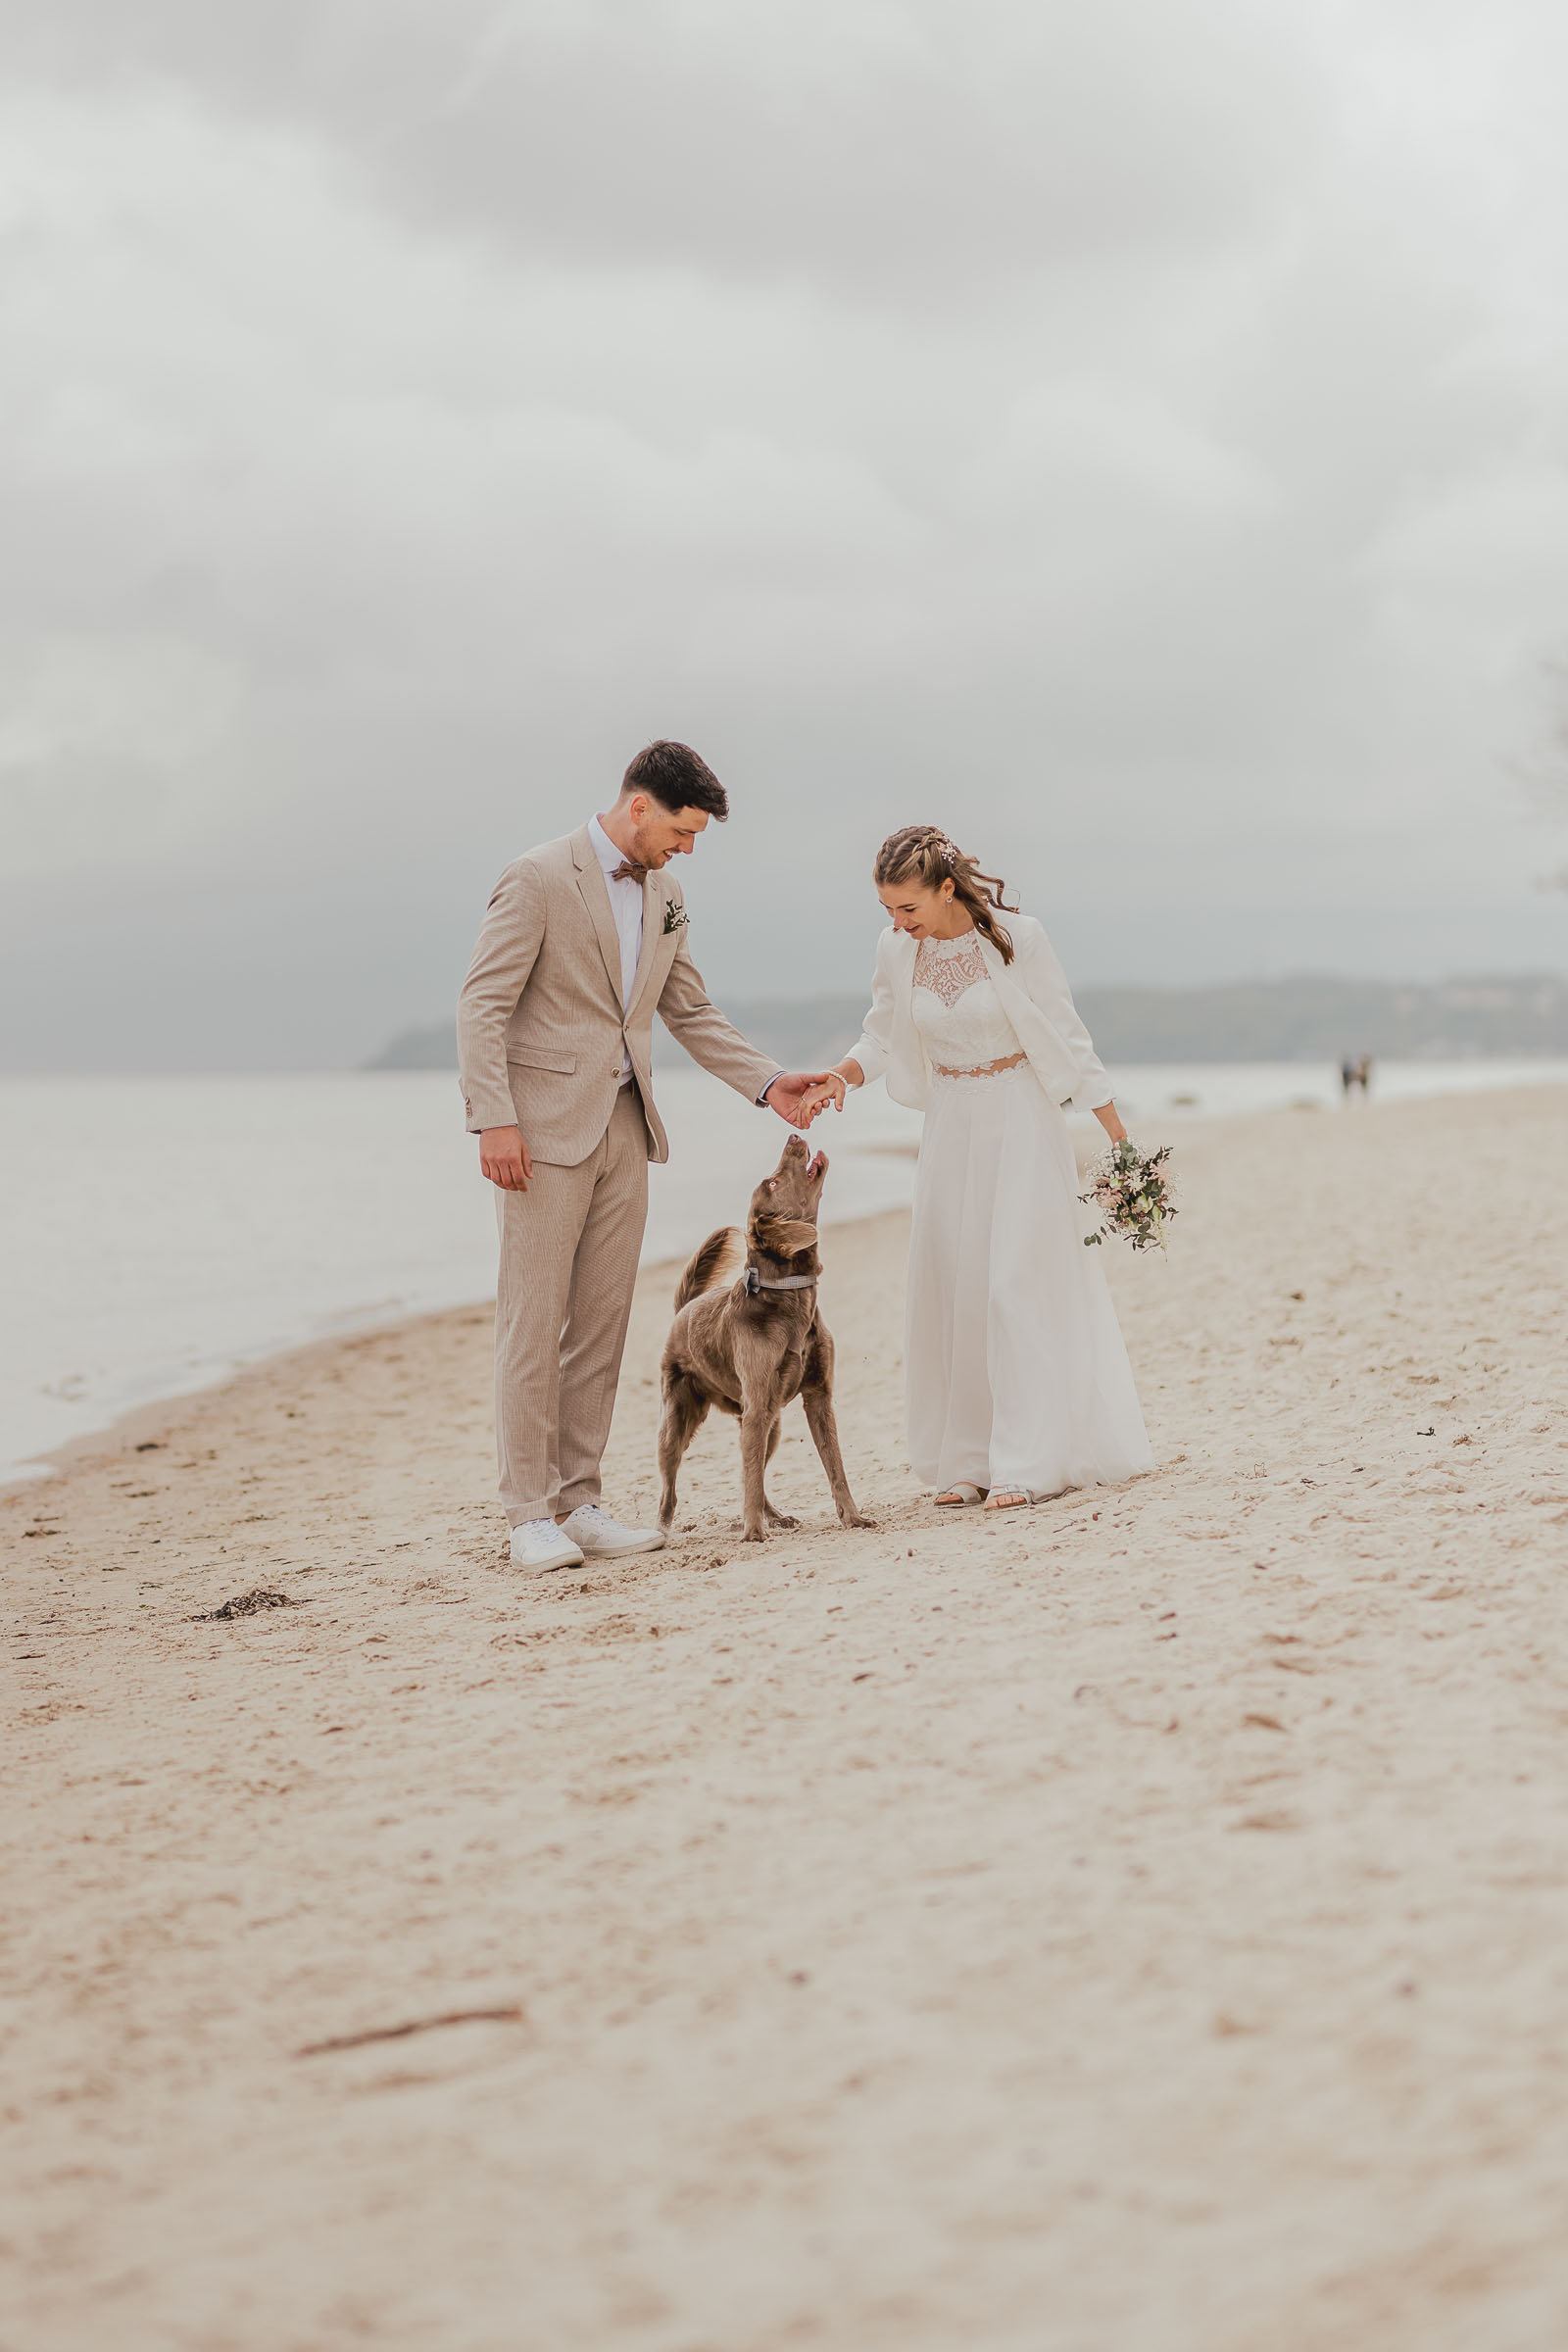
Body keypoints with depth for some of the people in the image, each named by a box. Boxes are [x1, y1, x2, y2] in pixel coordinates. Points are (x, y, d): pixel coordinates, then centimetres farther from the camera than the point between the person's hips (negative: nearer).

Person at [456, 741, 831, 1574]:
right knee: (533, 1322, -5)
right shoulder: (539, 879, -10)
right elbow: (482, 1006, -12)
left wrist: (768, 1082, 9)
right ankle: (530, 1514, -3)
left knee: (601, 1322, 6)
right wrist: (495, 1120, -20)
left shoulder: (664, 893, 13)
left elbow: (690, 1014, 19)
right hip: (546, 1127, -7)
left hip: (623, 1129, 7)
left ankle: (577, 1503, 12)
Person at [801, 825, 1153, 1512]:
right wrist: (839, 1077, -12)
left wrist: (1118, 1136, -6)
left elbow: (1066, 1037, -8)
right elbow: (883, 1042, 9)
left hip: (1022, 1126, -5)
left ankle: (1027, 1462, -9)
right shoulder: (897, 952, -2)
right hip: (950, 1127, 5)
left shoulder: (1017, 938, -14)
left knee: (1017, 1286, -10)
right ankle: (967, 1461, 11)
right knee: (951, 1291, 4)